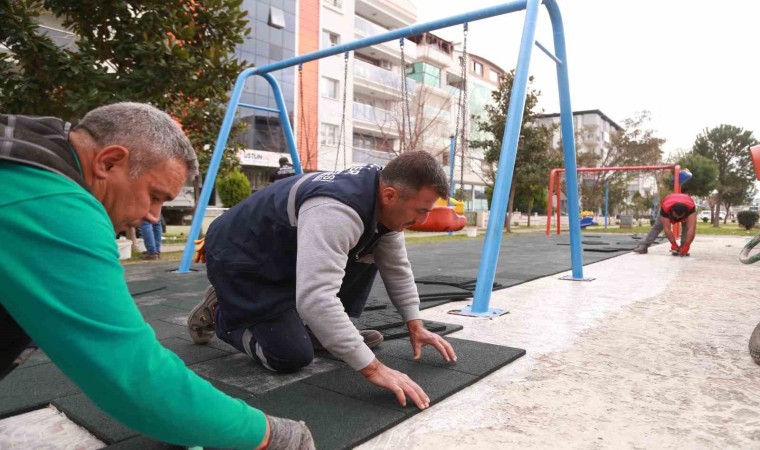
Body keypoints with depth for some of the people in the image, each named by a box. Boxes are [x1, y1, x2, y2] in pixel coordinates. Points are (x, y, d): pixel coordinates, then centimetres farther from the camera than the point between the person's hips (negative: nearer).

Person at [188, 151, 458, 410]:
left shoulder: (383, 201, -9)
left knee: (368, 255, -4)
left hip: (287, 253, 8)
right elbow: (315, 298, -45)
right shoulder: (336, 211, -38)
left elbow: (396, 267, 3)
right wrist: (372, 368, -41)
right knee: (293, 356, -13)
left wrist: (415, 326, -1)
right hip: (240, 259, -8)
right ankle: (218, 313, 11)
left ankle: (319, 330, 9)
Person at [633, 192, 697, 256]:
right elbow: (667, 228, -41)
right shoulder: (665, 208, -46)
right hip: (668, 210, 0)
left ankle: (682, 249, -16)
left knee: (687, 226, -22)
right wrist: (674, 244, -42)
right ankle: (644, 246, -10)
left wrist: (686, 246, -57)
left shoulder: (691, 207, -47)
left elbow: (691, 228, -51)